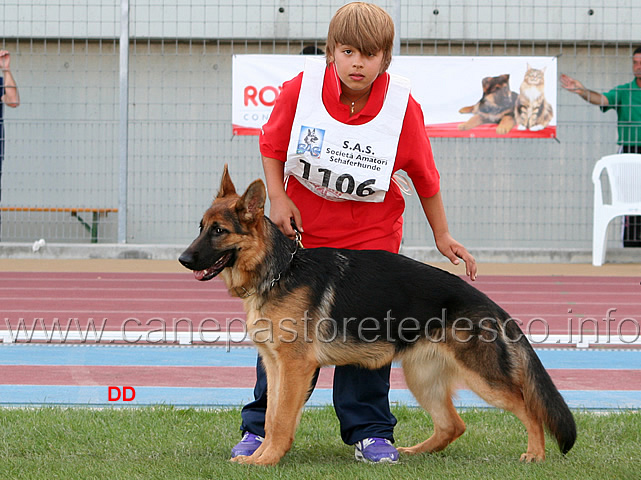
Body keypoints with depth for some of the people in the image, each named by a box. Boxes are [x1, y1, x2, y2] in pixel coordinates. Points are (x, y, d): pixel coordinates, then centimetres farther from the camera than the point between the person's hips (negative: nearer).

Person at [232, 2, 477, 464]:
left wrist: (442, 235, 4)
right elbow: (272, 147, 1)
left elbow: (424, 174, -2)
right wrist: (277, 198, -12)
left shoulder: (403, 107, -15)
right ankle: (262, 426, 12)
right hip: (304, 226, 1)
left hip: (373, 231, 0)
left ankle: (370, 430, 8)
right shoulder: (301, 89, -15)